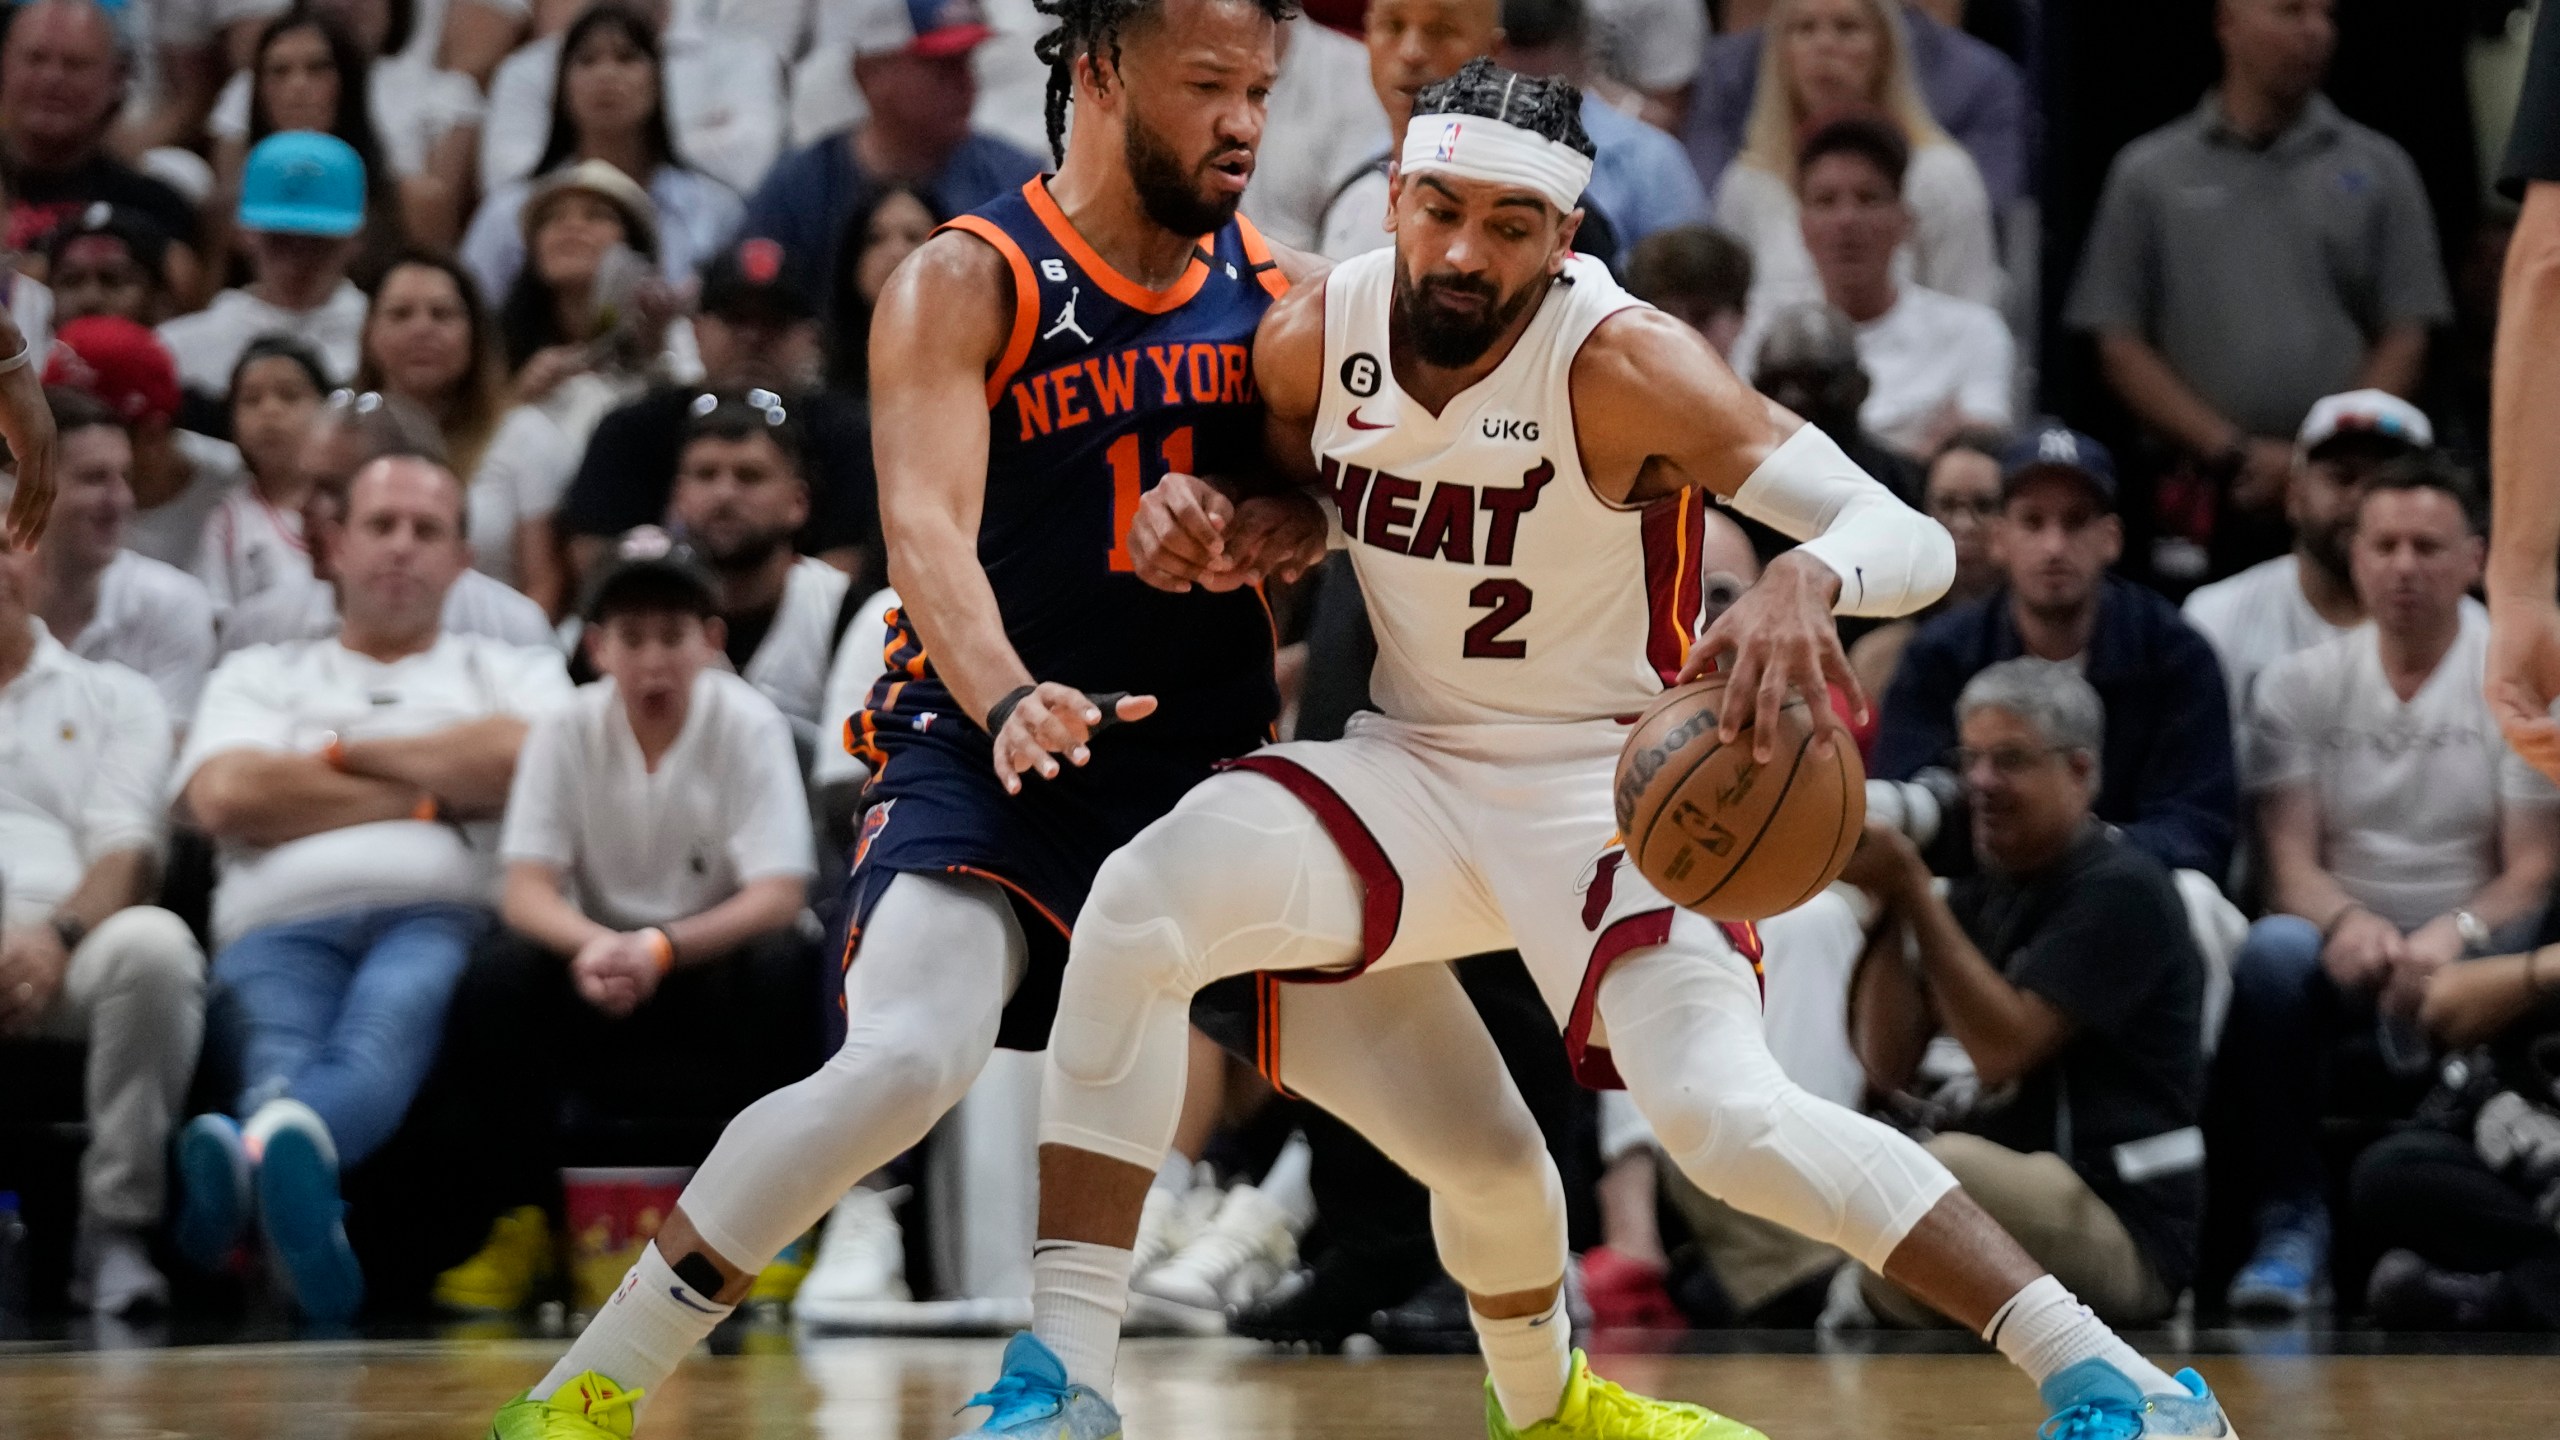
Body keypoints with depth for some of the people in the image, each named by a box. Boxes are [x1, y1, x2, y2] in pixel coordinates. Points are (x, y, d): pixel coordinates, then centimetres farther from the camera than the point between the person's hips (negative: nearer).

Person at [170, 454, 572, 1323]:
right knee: (283, 1053, -38)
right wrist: (430, 791, 12)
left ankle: (244, 1152, -73)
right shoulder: (261, 676, 33)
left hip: (442, 920, -1)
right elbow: (226, 796, 9)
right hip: (283, 925, 1)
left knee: (383, 1036, -40)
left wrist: (347, 755, 13)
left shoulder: (515, 675, 32)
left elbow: (526, 761, 6)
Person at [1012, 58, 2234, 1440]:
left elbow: (1913, 539, -29)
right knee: (1142, 902, -23)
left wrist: (1809, 578, -53)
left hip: (1603, 786, -4)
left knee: (1726, 1115, -25)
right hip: (1407, 763, 4)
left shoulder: (1620, 365, -21)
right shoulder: (1310, 340, -8)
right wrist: (1185, 518, -9)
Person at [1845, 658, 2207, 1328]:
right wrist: (1888, 904, -4)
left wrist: (1912, 890, -19)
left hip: (2124, 1233, -9)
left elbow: (2002, 1052, -20)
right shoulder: (1984, 892, 16)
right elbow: (1889, 1067, 7)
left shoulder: (2120, 890, -9)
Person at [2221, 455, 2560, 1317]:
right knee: (2273, 950, -33)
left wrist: (2455, 933, -25)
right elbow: (2289, 856, 0)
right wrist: (2346, 919, -23)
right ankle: (2288, 1222, -27)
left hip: (2469, 953, -2)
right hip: (2345, 949, 2)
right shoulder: (2300, 684, 9)